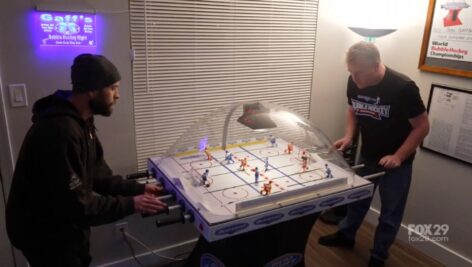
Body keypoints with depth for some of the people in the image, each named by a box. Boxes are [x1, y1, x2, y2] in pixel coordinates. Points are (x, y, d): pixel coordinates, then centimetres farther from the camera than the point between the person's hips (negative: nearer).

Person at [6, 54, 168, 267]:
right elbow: (76, 204, -31)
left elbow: (97, 175, 5)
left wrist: (137, 189, -3)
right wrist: (130, 204, -22)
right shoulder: (60, 130, -33)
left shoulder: (81, 122, 2)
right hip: (45, 235, -9)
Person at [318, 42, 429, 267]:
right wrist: (348, 135, -9)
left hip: (396, 162, -4)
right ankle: (345, 235, 44)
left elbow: (422, 126, -18)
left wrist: (398, 157, -24)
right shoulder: (354, 82, -13)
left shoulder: (402, 87, -27)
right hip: (367, 156, 4)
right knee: (357, 198, 22)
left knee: (390, 212, 11)